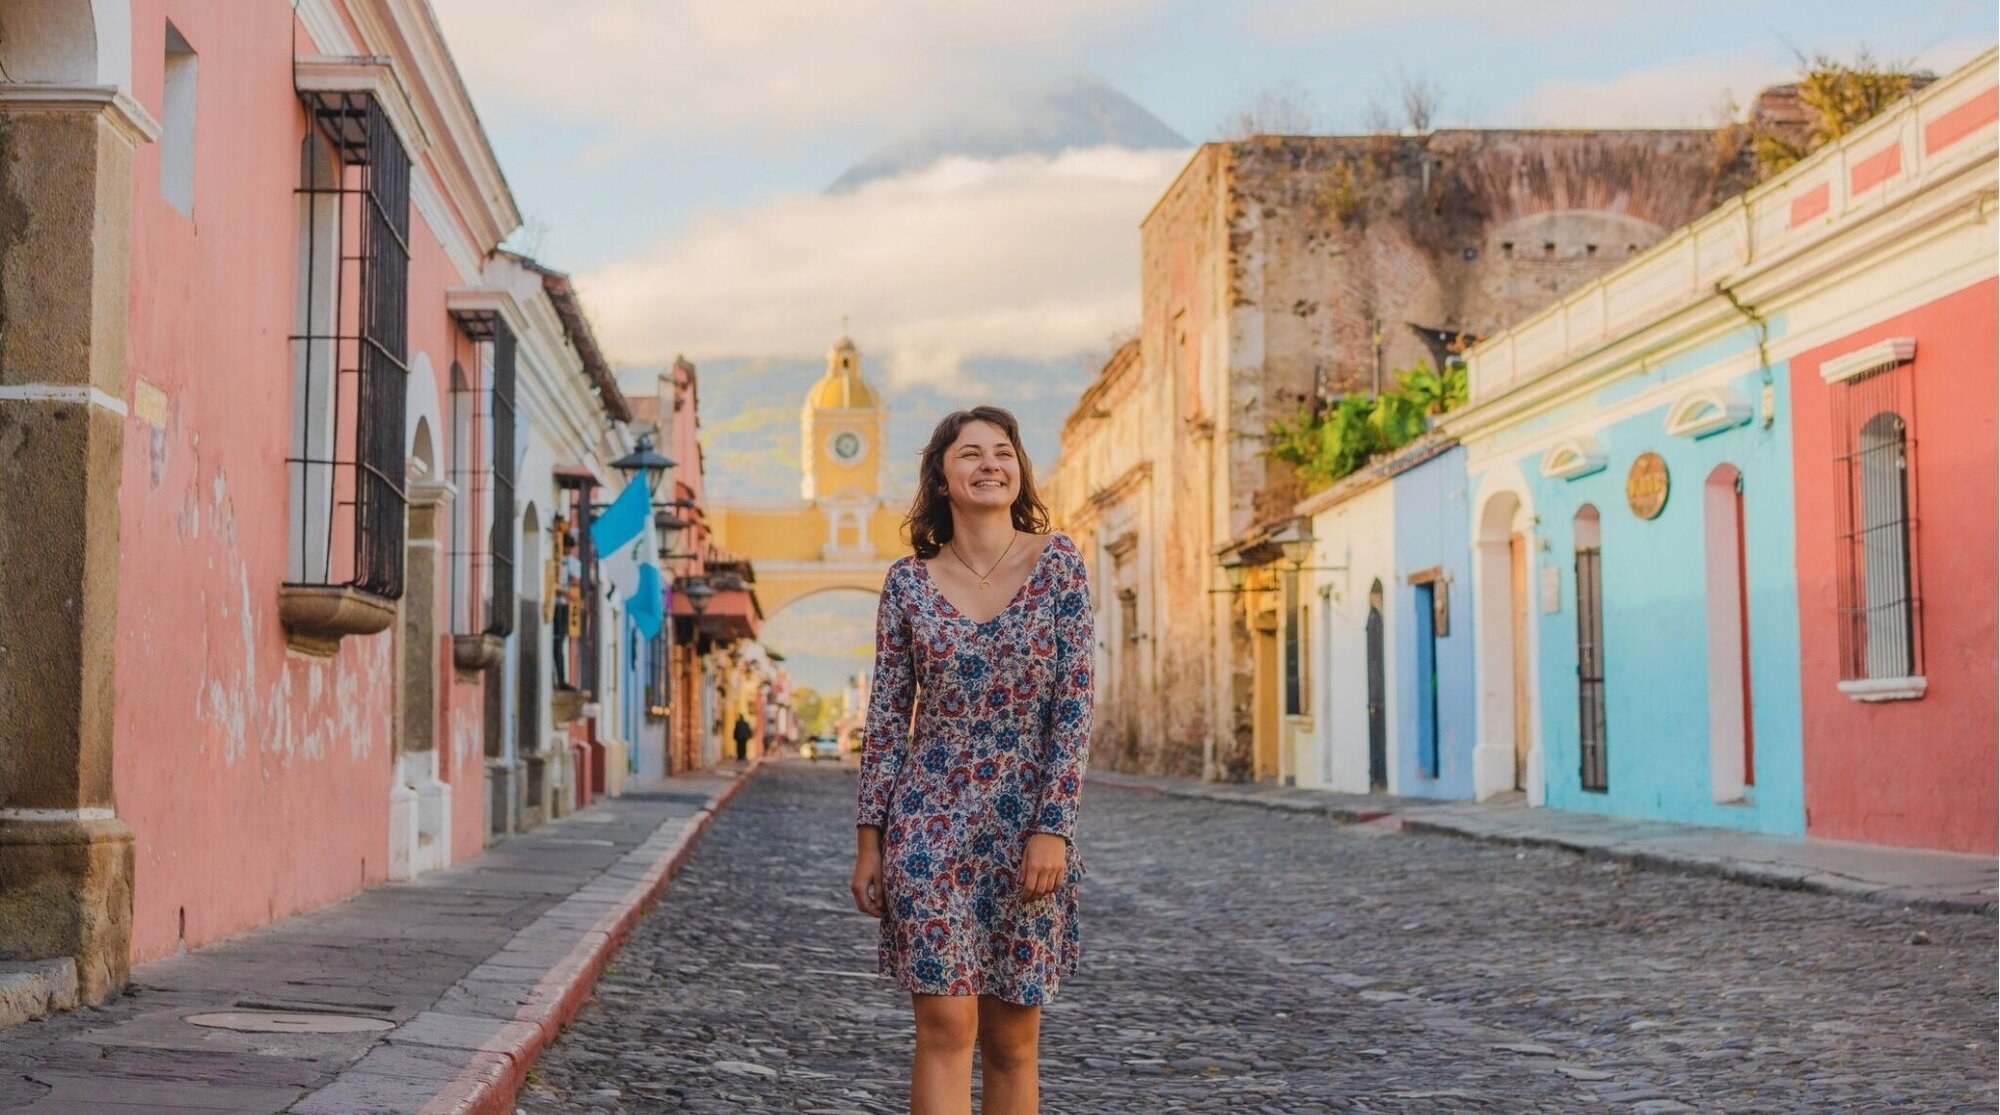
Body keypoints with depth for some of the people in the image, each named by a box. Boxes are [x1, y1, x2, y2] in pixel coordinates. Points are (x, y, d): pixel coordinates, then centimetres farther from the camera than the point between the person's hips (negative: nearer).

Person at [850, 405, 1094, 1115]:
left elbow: (1074, 705, -4)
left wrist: (1054, 828, -11)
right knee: (946, 1028, -6)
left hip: (1026, 826, 1)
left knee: (1011, 1040, 8)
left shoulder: (1057, 563, 0)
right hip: (929, 824, 0)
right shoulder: (908, 581, 2)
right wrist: (869, 840, 1)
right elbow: (887, 716, 5)